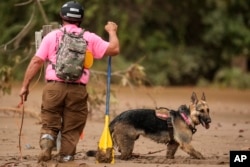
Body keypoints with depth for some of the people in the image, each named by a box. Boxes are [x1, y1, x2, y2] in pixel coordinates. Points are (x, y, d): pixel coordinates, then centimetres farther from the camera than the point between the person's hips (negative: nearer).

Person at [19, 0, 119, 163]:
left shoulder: (51, 36, 7)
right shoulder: (90, 38, 7)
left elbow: (36, 61, 2)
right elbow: (114, 49, 5)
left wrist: (25, 86, 5)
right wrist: (112, 32, 24)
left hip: (53, 87, 0)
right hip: (77, 90, 0)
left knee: (50, 124, 10)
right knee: (71, 130, 9)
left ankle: (46, 146, -15)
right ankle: (66, 160, 7)